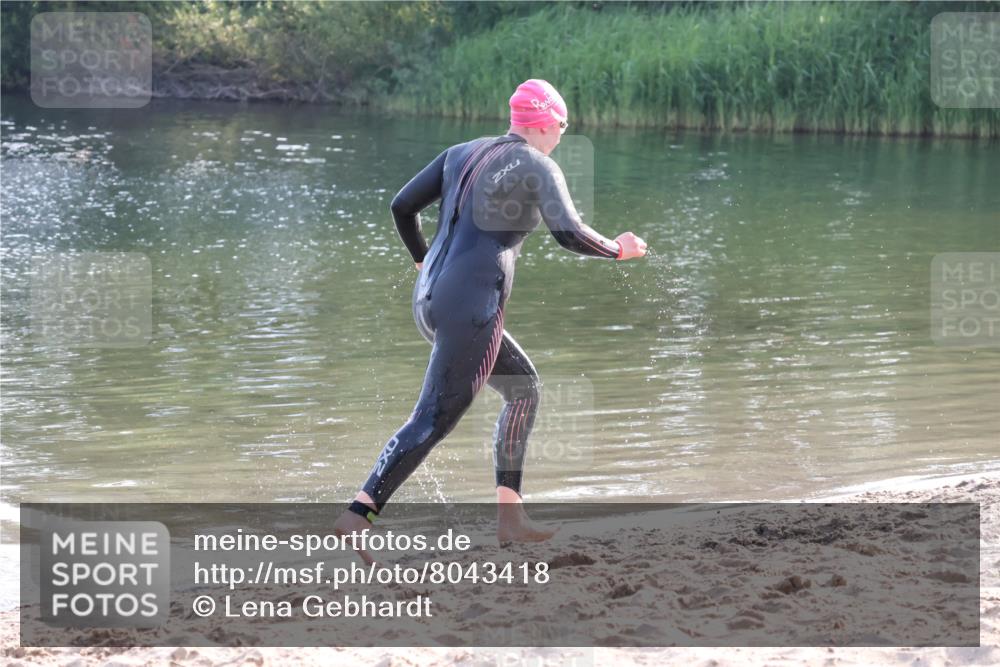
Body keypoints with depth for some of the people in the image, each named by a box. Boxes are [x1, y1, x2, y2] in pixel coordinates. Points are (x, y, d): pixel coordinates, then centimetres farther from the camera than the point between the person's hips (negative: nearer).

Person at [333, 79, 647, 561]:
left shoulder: (461, 153, 17)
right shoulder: (539, 167, -3)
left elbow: (402, 206, 14)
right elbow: (570, 235, -16)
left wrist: (423, 260, 31)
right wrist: (618, 250, 4)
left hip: (431, 304, 9)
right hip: (472, 312, -9)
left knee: (524, 388, 22)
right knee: (432, 422, -8)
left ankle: (510, 517, 21)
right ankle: (355, 518, -18)